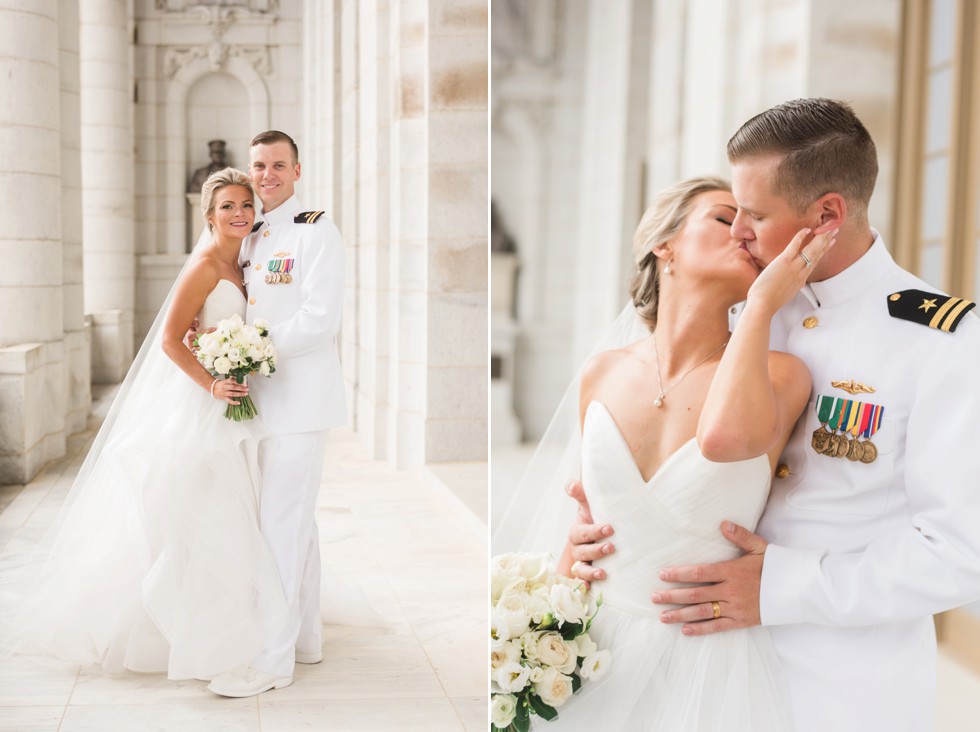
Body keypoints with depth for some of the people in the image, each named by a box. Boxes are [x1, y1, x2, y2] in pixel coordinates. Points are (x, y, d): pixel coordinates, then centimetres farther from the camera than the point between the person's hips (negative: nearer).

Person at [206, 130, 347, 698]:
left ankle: (273, 659, -1)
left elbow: (320, 319, -18)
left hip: (301, 397, -8)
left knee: (282, 525, -7)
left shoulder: (316, 231, -8)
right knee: (295, 521, 16)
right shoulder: (252, 239, 17)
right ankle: (306, 638, 27)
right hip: (264, 397, 9)